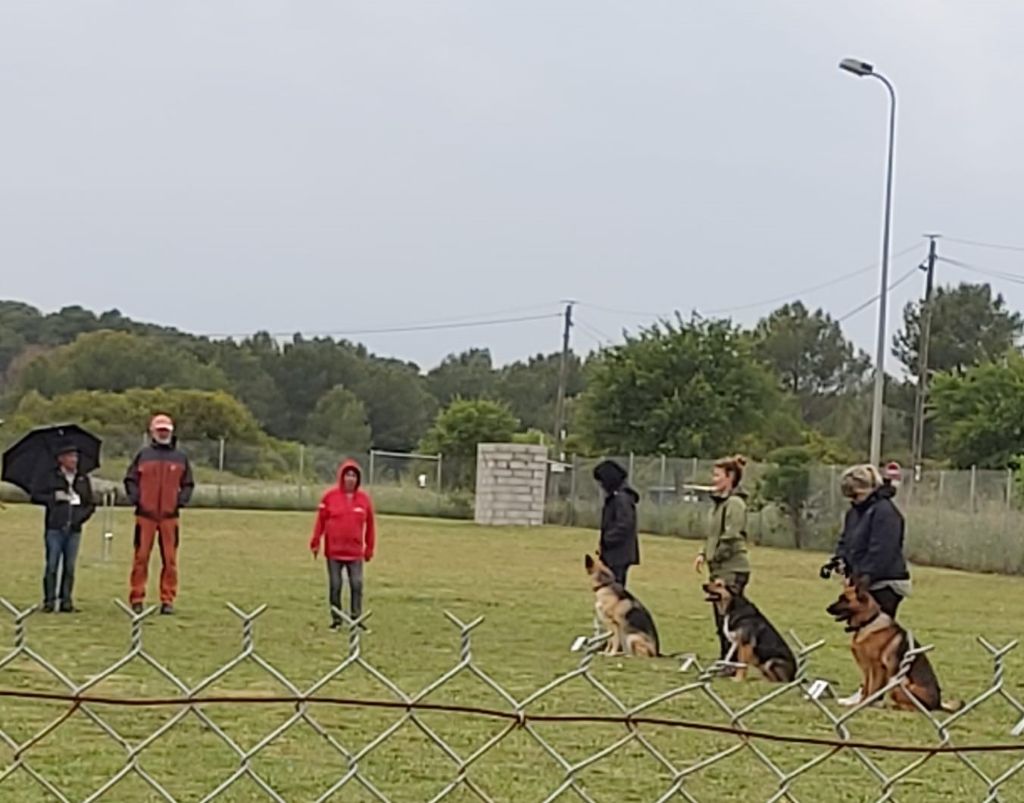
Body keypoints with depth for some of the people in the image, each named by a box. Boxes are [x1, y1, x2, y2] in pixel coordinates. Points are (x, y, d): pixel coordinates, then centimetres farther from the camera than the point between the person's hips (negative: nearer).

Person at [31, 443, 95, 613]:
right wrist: (54, 497, -11)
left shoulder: (83, 480, 14)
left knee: (69, 566, 3)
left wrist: (82, 516, -2)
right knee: (52, 565, -6)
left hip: (74, 529, 3)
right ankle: (49, 601, 0)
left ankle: (66, 601, 8)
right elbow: (35, 496, 2)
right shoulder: (49, 476, 5)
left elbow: (91, 505, 16)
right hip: (54, 527, -3)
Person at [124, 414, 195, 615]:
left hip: (170, 516, 1)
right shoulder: (143, 455, 6)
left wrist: (181, 499, -1)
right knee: (141, 557, -1)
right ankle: (136, 599, 4)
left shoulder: (180, 458, 10)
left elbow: (188, 484, 15)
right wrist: (135, 497, -5)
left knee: (170, 559, 0)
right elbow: (130, 479, 10)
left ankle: (168, 600, 5)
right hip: (145, 515, -1)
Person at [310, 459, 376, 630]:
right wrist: (316, 542, -2)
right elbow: (320, 520, -1)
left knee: (357, 585, -2)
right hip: (333, 551, -1)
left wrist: (369, 547, 9)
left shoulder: (364, 498, 3)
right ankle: (336, 619, 13)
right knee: (335, 585, 4)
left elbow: (370, 525, 9)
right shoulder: (330, 496, -3)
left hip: (355, 552, 1)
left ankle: (356, 619, 5)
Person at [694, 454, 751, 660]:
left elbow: (731, 537, -19)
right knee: (721, 619, 13)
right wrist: (703, 553, 7)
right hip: (719, 568, 9)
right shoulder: (719, 502, 15)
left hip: (732, 569, -9)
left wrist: (715, 557, -13)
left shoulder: (734, 503, -13)